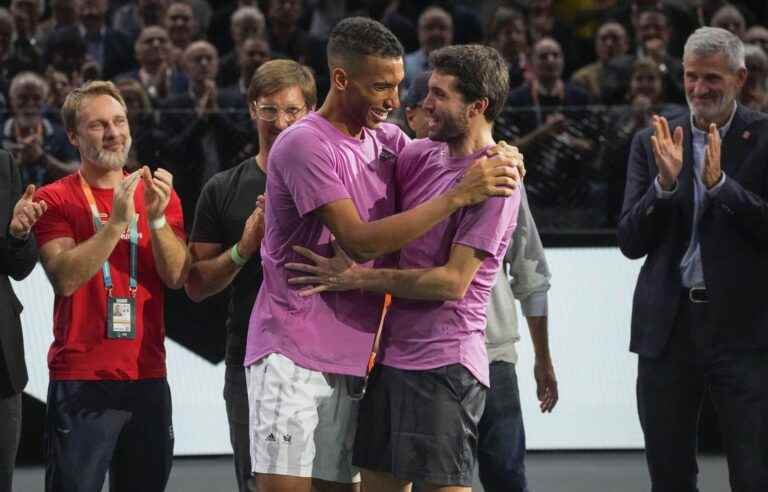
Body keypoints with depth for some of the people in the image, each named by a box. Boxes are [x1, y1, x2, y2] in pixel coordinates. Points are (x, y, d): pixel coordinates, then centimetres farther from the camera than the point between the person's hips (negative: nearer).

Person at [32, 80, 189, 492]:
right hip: (81, 380, -4)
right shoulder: (55, 200, -1)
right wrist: (116, 222, -21)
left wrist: (156, 218, -14)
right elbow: (65, 278, -14)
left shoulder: (159, 195, 12)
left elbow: (177, 276, 1)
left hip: (147, 378, 4)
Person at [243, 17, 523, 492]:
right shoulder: (305, 145, -12)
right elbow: (360, 240, -19)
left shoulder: (388, 140, 10)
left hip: (351, 359, 7)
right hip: (291, 352, -7)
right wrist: (459, 195, -19)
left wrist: (500, 155, 1)